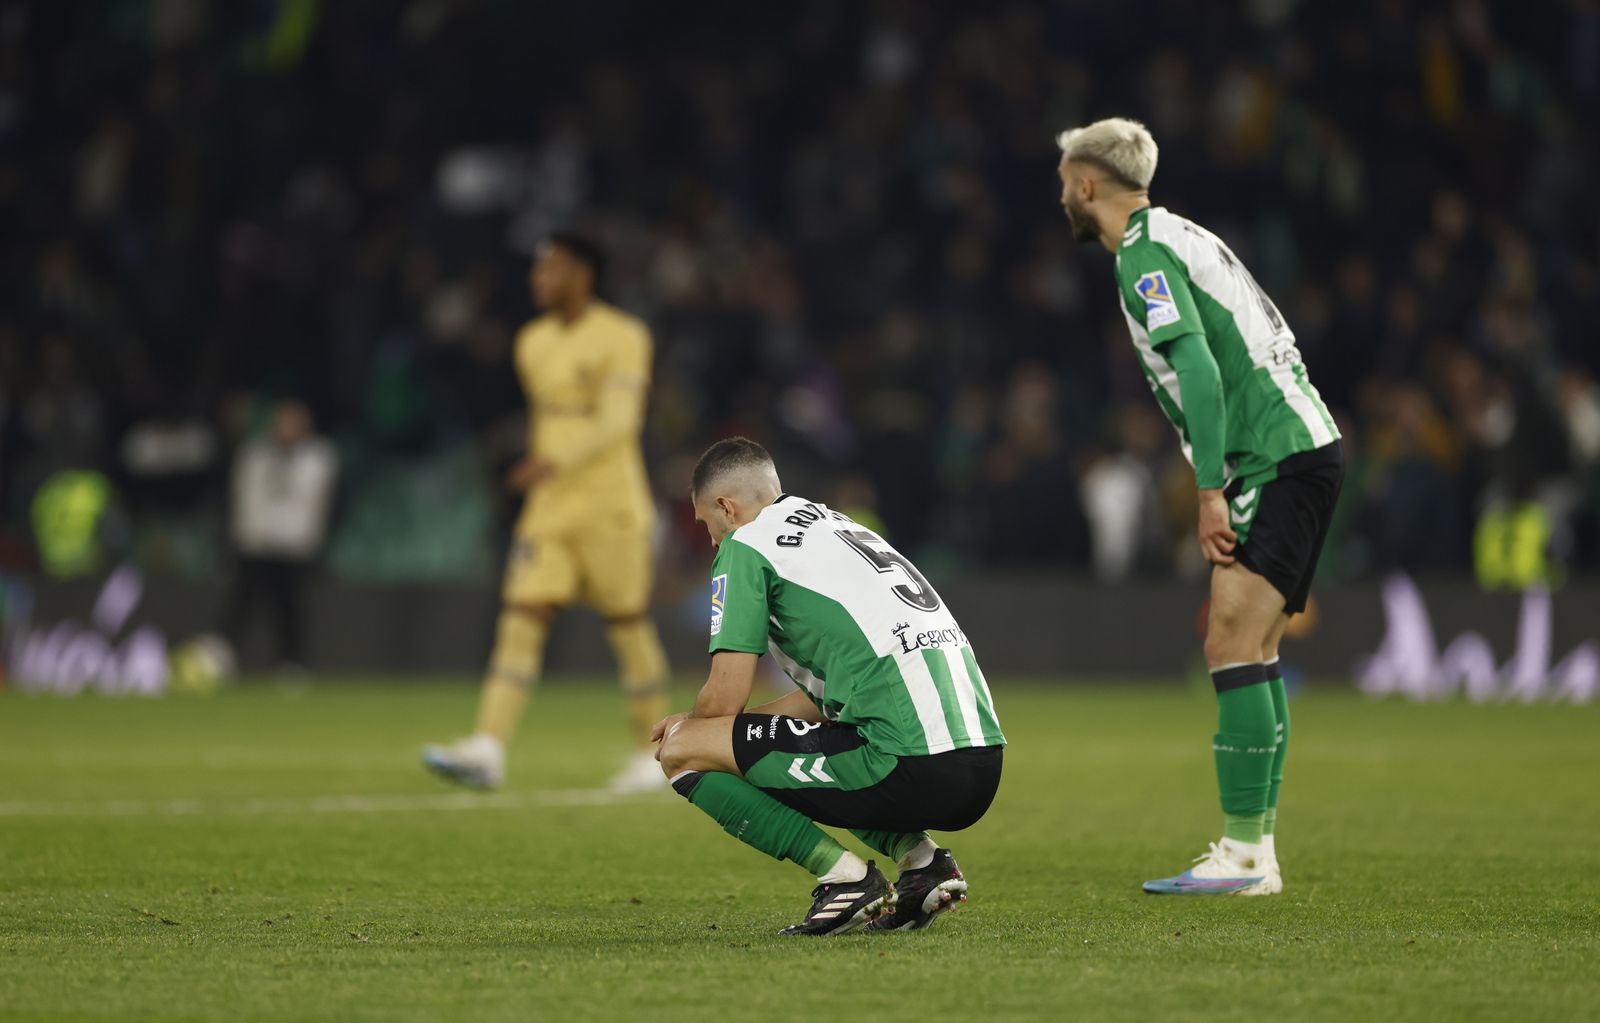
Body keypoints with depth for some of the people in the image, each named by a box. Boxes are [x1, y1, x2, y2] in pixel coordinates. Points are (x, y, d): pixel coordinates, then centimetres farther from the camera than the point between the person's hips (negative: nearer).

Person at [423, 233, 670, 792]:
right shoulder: (534, 343, 13)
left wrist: (554, 461, -31)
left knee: (628, 625, 1)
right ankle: (487, 750, -18)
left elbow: (617, 421, -18)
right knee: (521, 617, -8)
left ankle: (652, 754, 16)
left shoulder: (623, 337, -8)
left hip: (611, 505, -6)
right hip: (550, 507, 6)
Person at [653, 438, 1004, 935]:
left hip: (909, 771, -9)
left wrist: (690, 729, 21)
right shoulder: (840, 526, 28)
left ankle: (844, 874, -4)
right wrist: (697, 724, 35)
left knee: (682, 753, 0)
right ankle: (919, 859, 15)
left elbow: (726, 695, -2)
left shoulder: (745, 545, 3)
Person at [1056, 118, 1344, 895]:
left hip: (1278, 463, -10)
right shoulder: (1181, 237, 20)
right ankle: (1257, 852, 10)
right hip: (1303, 449, 10)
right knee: (1251, 650, 10)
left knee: (1233, 646, -13)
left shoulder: (1144, 254, -8)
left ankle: (1243, 853, -17)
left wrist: (1211, 491, -19)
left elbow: (1200, 370, -19)